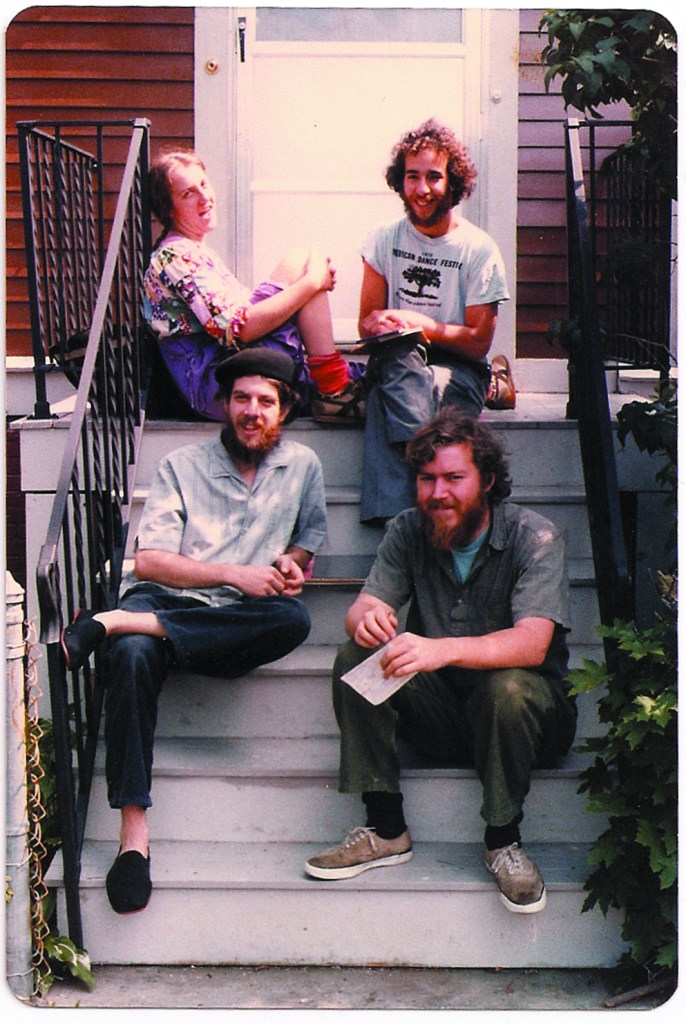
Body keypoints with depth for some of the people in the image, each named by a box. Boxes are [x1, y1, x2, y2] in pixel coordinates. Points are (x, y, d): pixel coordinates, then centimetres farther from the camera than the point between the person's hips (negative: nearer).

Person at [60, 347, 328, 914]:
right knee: (132, 656, -37)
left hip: (237, 620, 2)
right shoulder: (182, 466, 10)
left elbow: (309, 538, 26)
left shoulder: (303, 465, 17)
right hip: (165, 598, -1)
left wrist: (291, 562, 1)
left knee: (294, 618, -34)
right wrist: (234, 574, -10)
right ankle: (134, 831, -36)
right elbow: (150, 562, 1)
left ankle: (113, 623, -33)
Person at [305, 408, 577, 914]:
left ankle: (504, 840, -14)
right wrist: (368, 621, -35)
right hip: (440, 712, 4)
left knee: (506, 687, -36)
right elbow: (361, 612, -8)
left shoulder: (533, 537, -14)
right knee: (356, 658, -18)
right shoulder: (409, 531, -1)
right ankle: (386, 829, -14)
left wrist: (442, 650, -45)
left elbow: (532, 644, -28)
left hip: (529, 715, -4)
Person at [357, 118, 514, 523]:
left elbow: (479, 341, -5)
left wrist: (421, 324, -17)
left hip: (459, 368, -2)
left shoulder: (479, 249, -2)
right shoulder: (384, 240, 8)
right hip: (396, 363, 3)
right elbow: (368, 322, 9)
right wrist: (378, 323, -16)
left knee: (390, 400, -35)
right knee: (398, 353, -35)